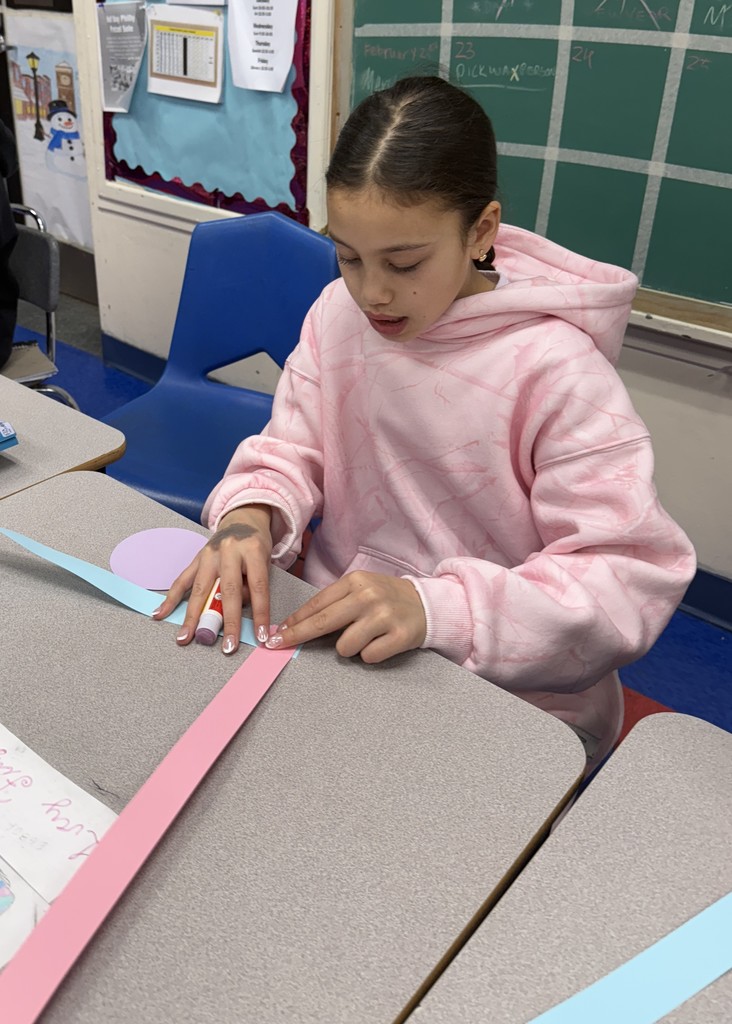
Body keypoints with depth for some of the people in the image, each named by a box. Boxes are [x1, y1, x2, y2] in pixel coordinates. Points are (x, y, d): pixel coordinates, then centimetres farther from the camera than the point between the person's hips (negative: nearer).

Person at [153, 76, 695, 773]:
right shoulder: (338, 312, -2)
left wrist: (434, 607, -35)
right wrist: (248, 516, -21)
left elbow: (632, 577, -22)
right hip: (338, 637, 5)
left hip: (514, 699, -4)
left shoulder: (555, 370, -19)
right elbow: (291, 452, 3)